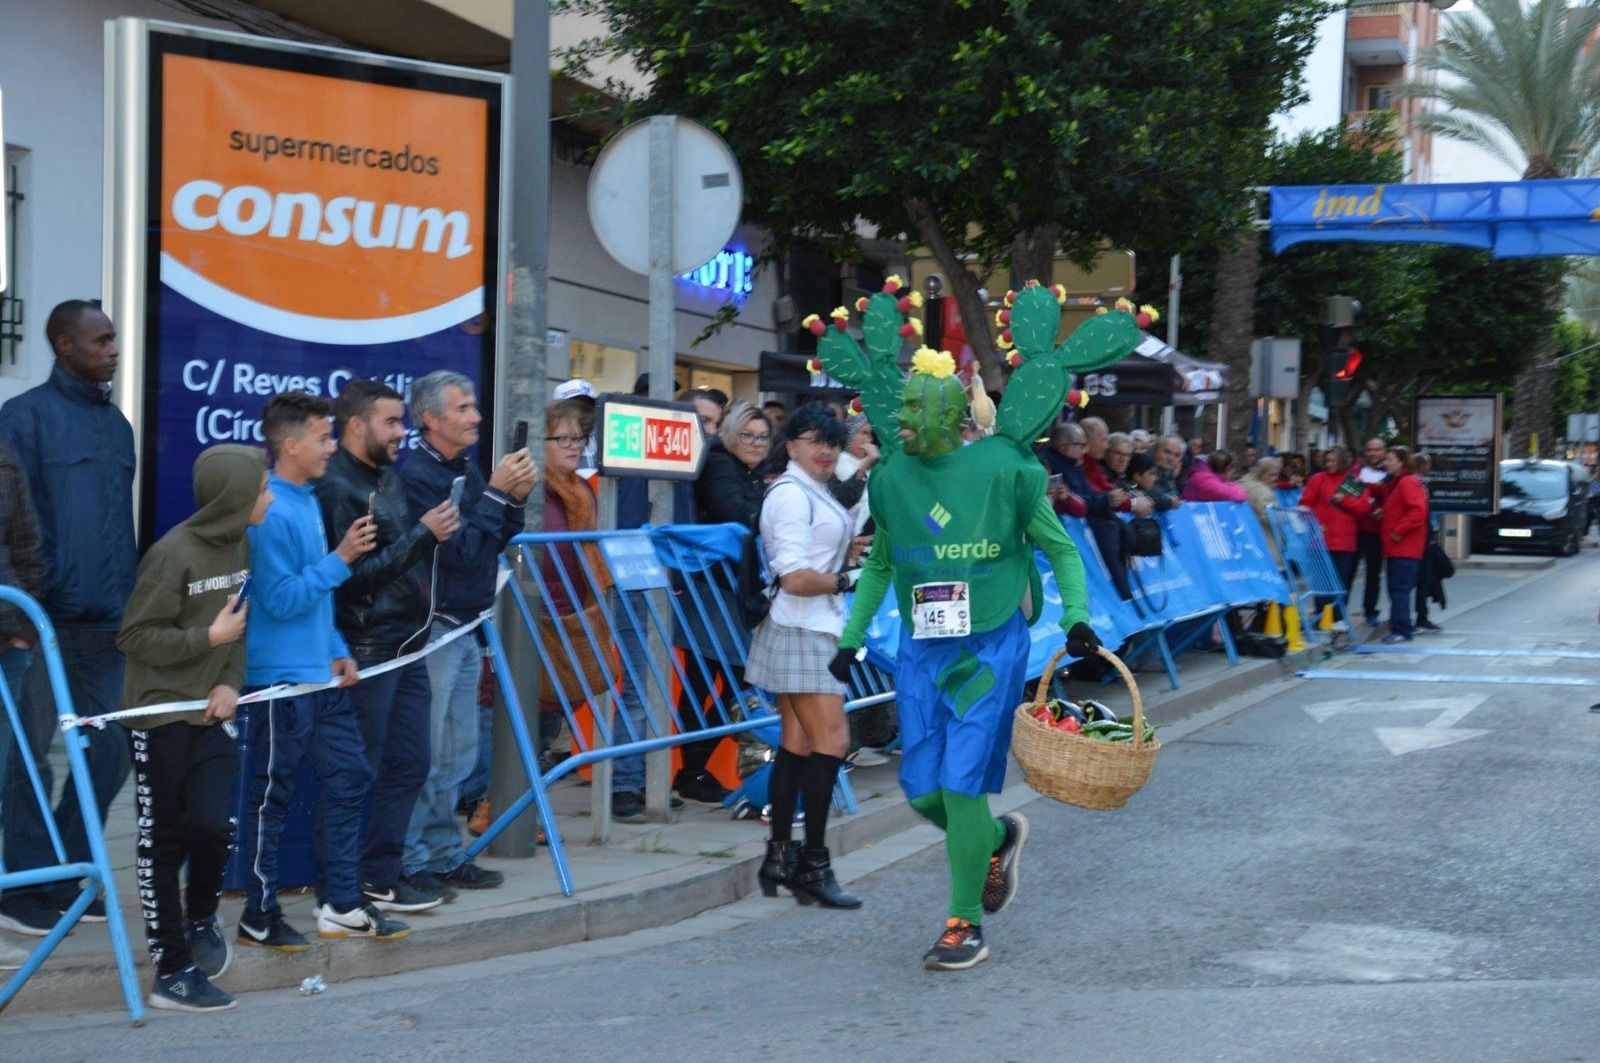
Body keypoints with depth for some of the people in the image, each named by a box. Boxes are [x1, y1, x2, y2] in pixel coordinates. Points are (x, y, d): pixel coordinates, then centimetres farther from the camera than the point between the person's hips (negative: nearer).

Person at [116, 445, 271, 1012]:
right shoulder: (174, 554, -18)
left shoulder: (241, 545, 4)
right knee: (163, 843, 1)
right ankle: (173, 970, 9)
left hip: (209, 714, 5)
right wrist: (208, 637, -18)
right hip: (159, 716, -5)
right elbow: (133, 637, -14)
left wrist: (231, 683, -5)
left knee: (213, 824, -9)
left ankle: (201, 918, 21)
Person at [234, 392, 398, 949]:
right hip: (282, 678, -9)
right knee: (271, 794, 1)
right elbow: (281, 599, -19)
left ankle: (341, 903, 20)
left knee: (347, 779, 11)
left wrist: (337, 650, 13)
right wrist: (340, 558, -18)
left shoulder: (308, 501, 11)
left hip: (322, 675, 9)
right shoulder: (272, 514, -17)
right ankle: (259, 916, 12)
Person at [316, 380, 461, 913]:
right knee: (361, 772, -2)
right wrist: (422, 534, -18)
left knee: (409, 761, 12)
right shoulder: (337, 487, -14)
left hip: (407, 644, 9)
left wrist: (441, 530, 4)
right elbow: (355, 574, -21)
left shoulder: (388, 478, 14)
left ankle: (383, 874, 21)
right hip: (367, 648, -9)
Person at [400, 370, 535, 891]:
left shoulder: (466, 469, 12)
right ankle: (408, 863, 2)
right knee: (425, 757, -6)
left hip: (464, 628, 9)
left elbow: (498, 544, 16)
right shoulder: (417, 474, -14)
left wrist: (516, 499, 1)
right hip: (432, 629, -9)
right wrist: (496, 492, -17)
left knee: (458, 755, 14)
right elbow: (459, 549, -19)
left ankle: (444, 856, 23)